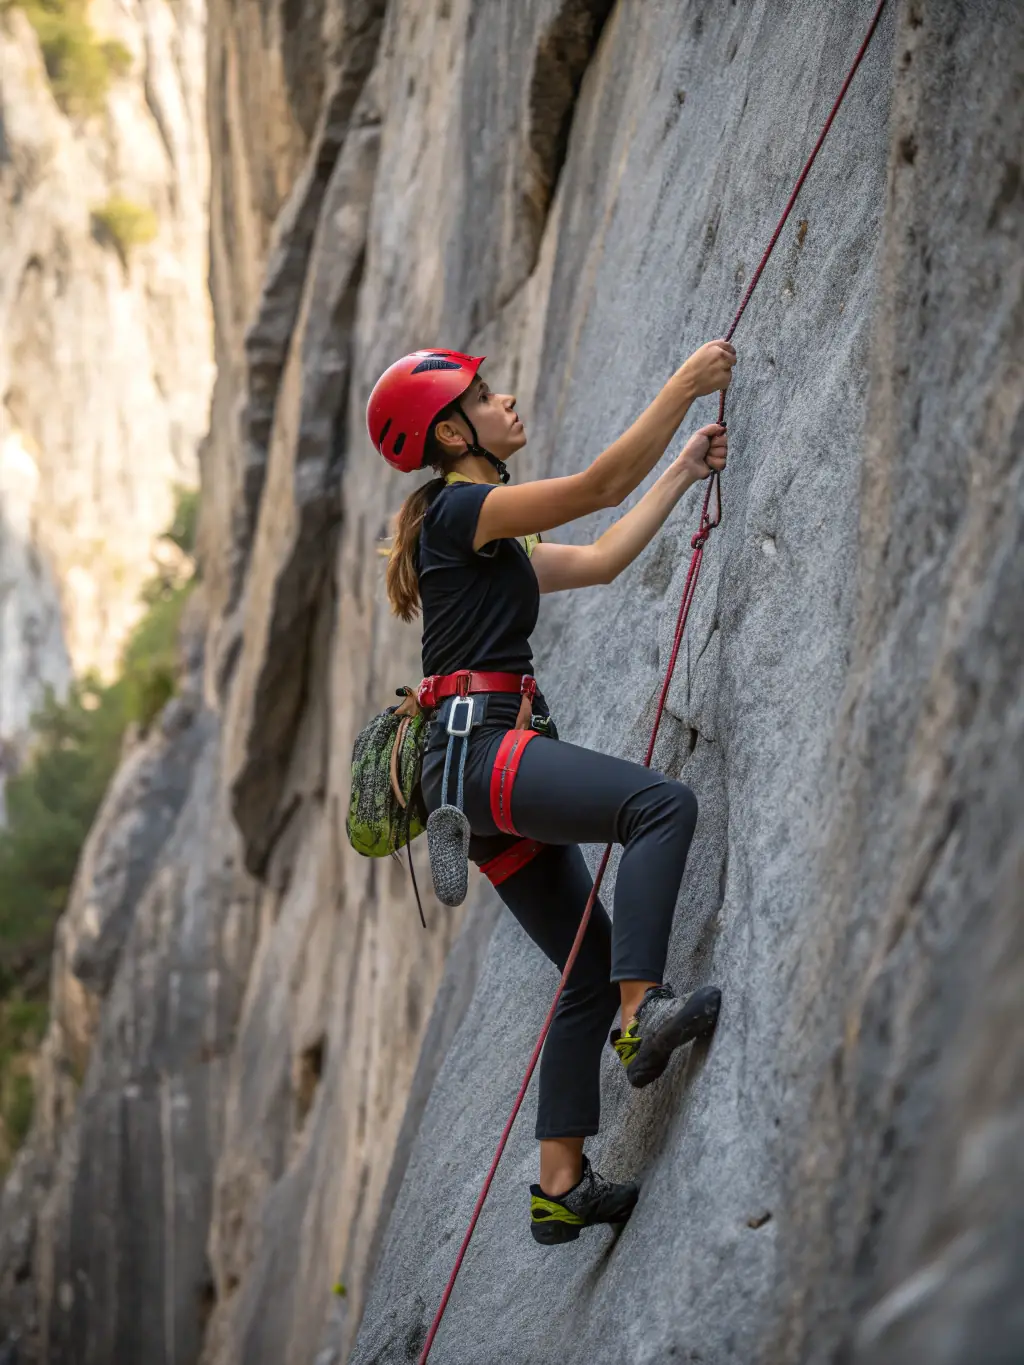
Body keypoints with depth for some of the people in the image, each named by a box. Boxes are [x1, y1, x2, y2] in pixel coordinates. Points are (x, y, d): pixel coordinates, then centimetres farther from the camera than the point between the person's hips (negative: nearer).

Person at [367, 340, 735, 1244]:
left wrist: (685, 468, 31)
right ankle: (643, 1011, -35)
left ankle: (561, 1184, 7)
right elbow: (602, 485, -11)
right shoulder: (461, 509, -4)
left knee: (591, 965, 7)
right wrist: (686, 385, -5)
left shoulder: (490, 539, 24)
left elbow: (602, 560, 30)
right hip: (483, 744, -10)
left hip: (484, 765, 10)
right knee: (662, 804, -28)